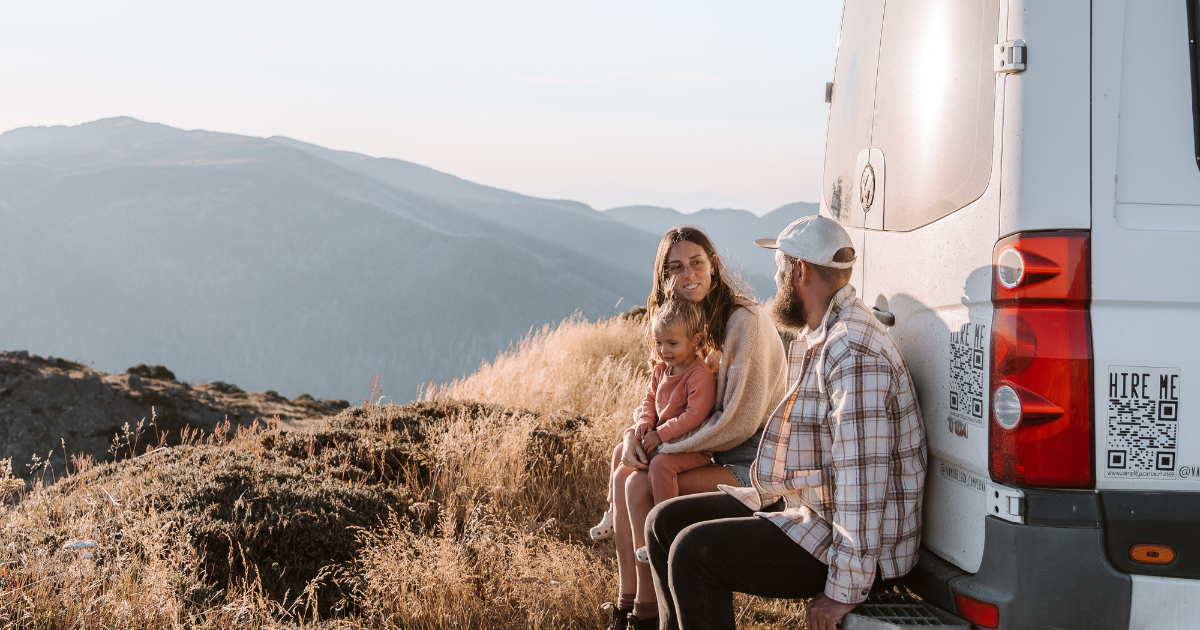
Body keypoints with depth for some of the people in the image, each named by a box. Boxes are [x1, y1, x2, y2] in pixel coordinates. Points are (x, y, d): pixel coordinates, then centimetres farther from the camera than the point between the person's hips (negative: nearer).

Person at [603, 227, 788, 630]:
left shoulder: (745, 321, -18)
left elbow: (739, 420, -21)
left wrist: (661, 446, -17)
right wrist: (634, 435, -7)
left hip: (750, 464, -9)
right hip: (716, 452, 9)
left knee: (640, 485, -20)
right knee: (622, 483, -4)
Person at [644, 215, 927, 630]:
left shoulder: (854, 352, -23)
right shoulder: (811, 342, 14)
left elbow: (864, 482, -28)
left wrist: (845, 590, -27)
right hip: (804, 506, 11)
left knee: (693, 551, -21)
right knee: (667, 522, 10)